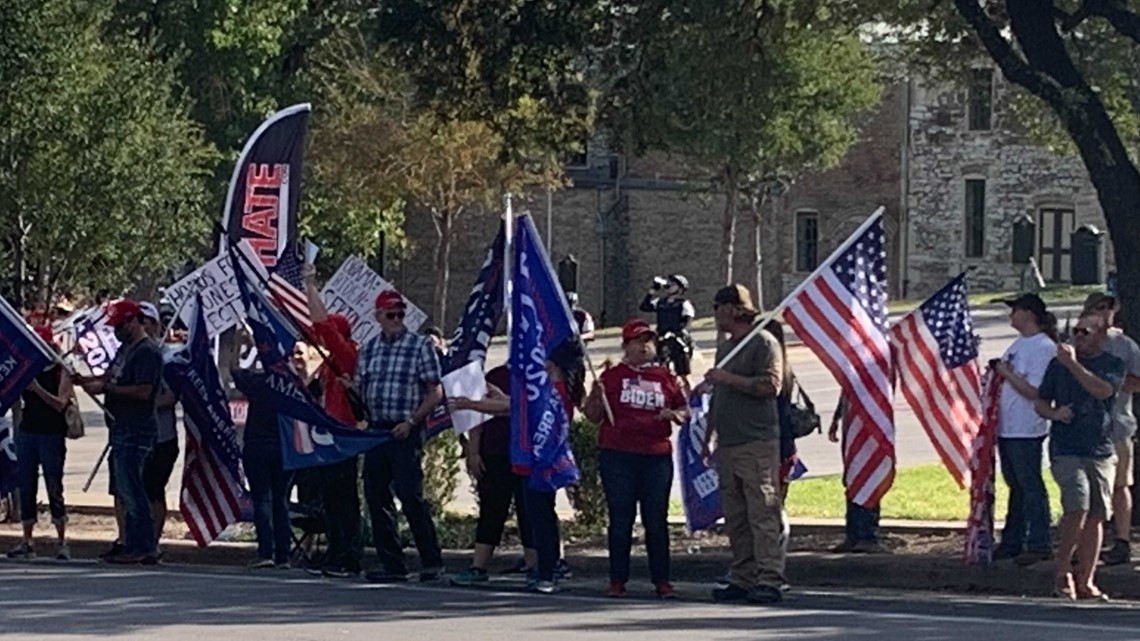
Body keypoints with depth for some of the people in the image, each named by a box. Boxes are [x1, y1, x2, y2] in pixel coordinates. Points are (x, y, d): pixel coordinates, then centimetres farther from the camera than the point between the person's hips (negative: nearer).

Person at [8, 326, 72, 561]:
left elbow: (60, 404, -13)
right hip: (27, 432, 4)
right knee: (26, 488, 3)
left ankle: (62, 542, 1)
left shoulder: (61, 371, -2)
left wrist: (38, 389, -24)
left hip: (52, 434, -4)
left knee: (54, 488, -4)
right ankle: (27, 542, 8)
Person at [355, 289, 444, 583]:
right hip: (375, 428, 6)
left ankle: (432, 561, -3)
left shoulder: (420, 346, -1)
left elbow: (435, 393, -3)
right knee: (376, 497, 4)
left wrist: (411, 422, -12)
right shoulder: (368, 350, 14)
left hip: (405, 432, -6)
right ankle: (392, 564, 10)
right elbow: (360, 390, 21)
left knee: (410, 494, -11)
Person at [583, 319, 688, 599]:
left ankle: (661, 580, 4)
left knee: (656, 520, 1)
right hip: (618, 456, -1)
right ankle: (617, 580, 5)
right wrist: (597, 396, -12)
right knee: (620, 519, 0)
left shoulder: (665, 378, 12)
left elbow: (684, 411, 18)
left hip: (657, 457, 2)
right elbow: (593, 416, 7)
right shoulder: (612, 376, 6)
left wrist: (673, 415, -4)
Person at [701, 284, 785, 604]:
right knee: (735, 517, 7)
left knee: (763, 512, -11)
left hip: (757, 443, -9)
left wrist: (729, 379, -16)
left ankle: (769, 579, -14)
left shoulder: (763, 343, -4)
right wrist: (708, 438, 23)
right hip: (728, 444, 9)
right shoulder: (725, 348, 23)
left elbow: (771, 385, -16)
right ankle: (743, 579, 9)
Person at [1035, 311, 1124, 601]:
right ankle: (1062, 571, -5)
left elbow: (1103, 390, -15)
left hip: (1101, 452, 1)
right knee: (1077, 508, -18)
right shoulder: (1059, 363, 9)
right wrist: (1056, 413, -6)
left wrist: (1073, 364, -20)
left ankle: (1085, 582, 10)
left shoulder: (1113, 365, 6)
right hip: (1066, 450, -1)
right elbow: (1040, 402, 16)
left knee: (1096, 517, 2)